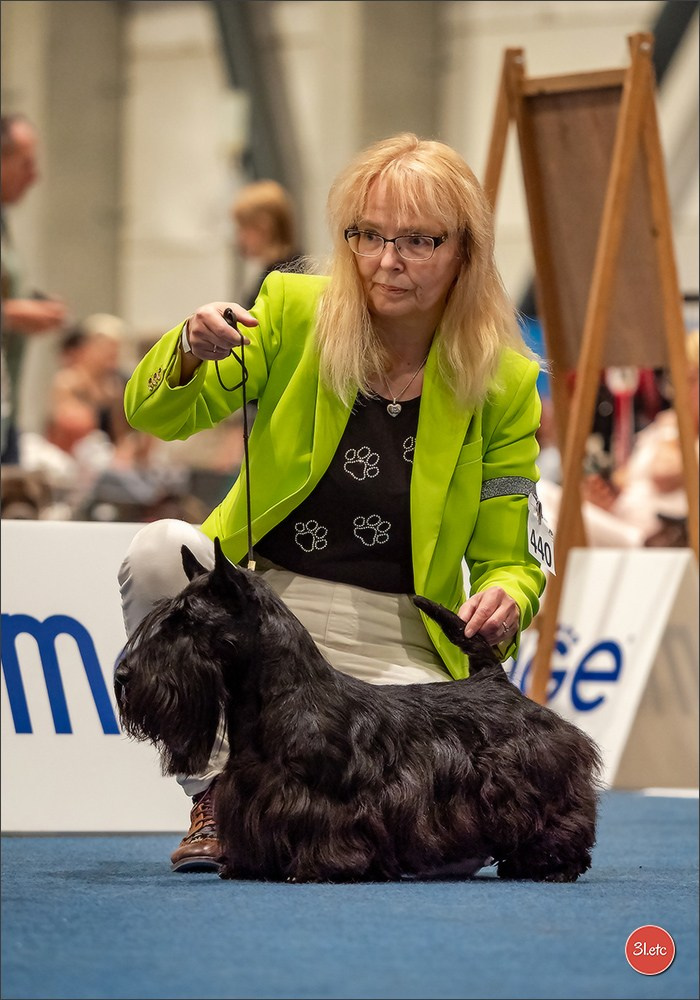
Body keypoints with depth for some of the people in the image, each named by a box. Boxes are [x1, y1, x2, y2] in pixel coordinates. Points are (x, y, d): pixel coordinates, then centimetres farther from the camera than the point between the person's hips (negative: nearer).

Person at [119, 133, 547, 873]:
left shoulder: (502, 383, -4)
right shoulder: (295, 312, -3)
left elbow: (507, 558, 2)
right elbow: (153, 413, -6)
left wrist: (506, 602, -23)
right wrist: (190, 351, -29)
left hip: (394, 644, 0)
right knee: (159, 552, -31)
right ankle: (216, 796, -13)